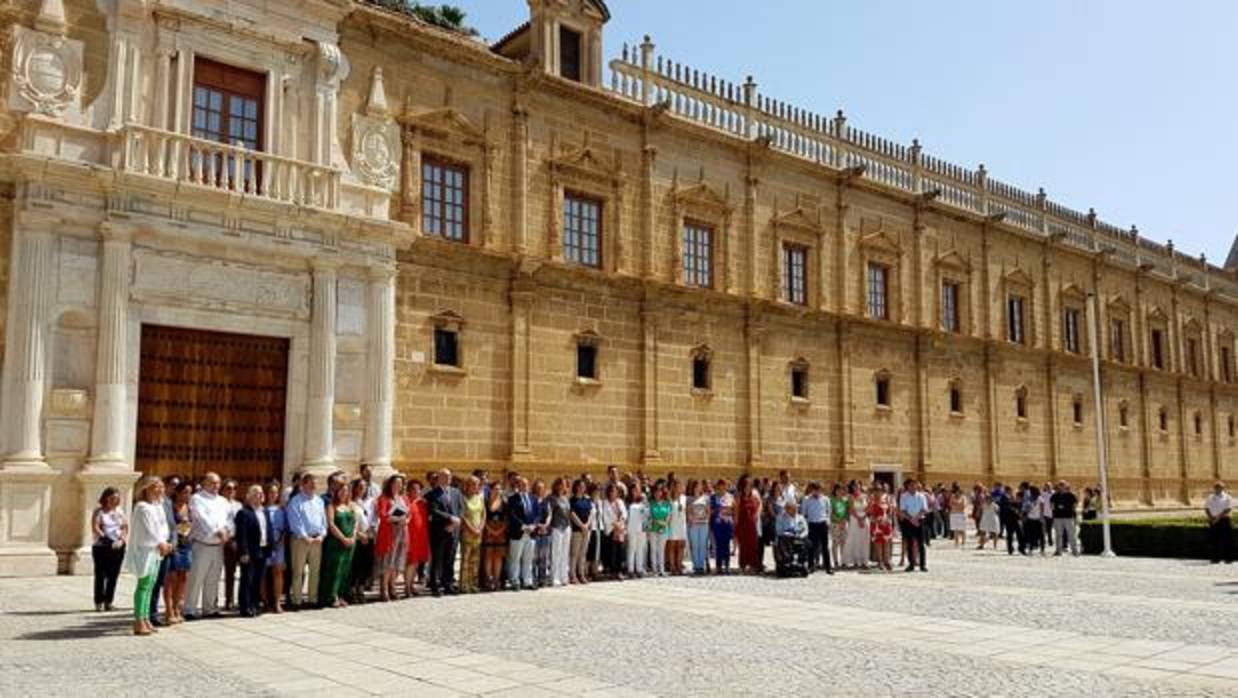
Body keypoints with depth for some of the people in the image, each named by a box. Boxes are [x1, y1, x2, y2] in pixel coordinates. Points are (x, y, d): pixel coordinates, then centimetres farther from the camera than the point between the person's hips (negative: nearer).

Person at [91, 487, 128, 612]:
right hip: (101, 547, -4)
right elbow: (95, 528, -10)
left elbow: (125, 527, 10)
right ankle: (99, 602, 4)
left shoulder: (119, 511, 13)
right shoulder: (99, 511, 0)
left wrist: (122, 540, -7)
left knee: (113, 576, 3)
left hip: (117, 548, 4)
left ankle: (108, 602, 10)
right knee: (100, 576, -3)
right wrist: (107, 540, -19)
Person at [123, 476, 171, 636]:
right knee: (144, 585, -9)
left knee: (149, 586, 11)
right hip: (144, 551, -9)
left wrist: (164, 543, 1)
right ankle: (139, 622, -7)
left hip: (155, 551, 9)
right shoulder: (142, 507, -13)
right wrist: (160, 543, -11)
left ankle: (145, 619, 17)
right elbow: (148, 530, -17)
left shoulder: (158, 506, 15)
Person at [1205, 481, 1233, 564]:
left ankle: (1229, 559, 2)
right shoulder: (1210, 497, 11)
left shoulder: (1227, 498, -2)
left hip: (1224, 520, -4)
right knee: (1214, 540, 4)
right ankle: (1215, 558, 10)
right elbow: (1206, 508, 9)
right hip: (1213, 522, 4)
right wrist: (1211, 517, -6)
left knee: (1227, 541, -3)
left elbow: (1228, 509, -10)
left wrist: (1218, 517, -16)